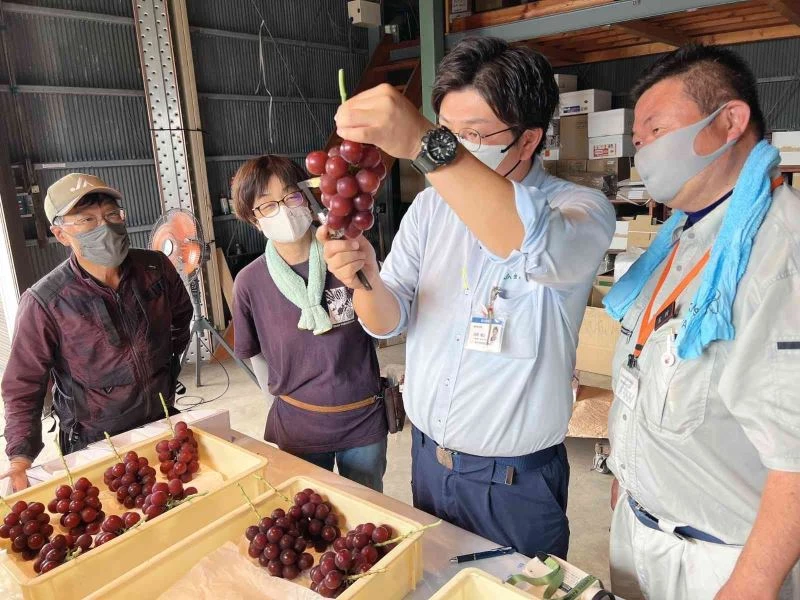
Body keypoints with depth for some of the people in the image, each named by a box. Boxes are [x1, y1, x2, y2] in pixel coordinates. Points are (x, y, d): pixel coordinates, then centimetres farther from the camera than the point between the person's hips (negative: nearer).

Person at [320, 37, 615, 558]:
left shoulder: (581, 208, -16)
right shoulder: (432, 206, 0)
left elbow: (543, 249, -41)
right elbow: (389, 321, -3)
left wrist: (425, 146, -48)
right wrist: (364, 277, -25)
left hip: (517, 481, -4)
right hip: (427, 457, 5)